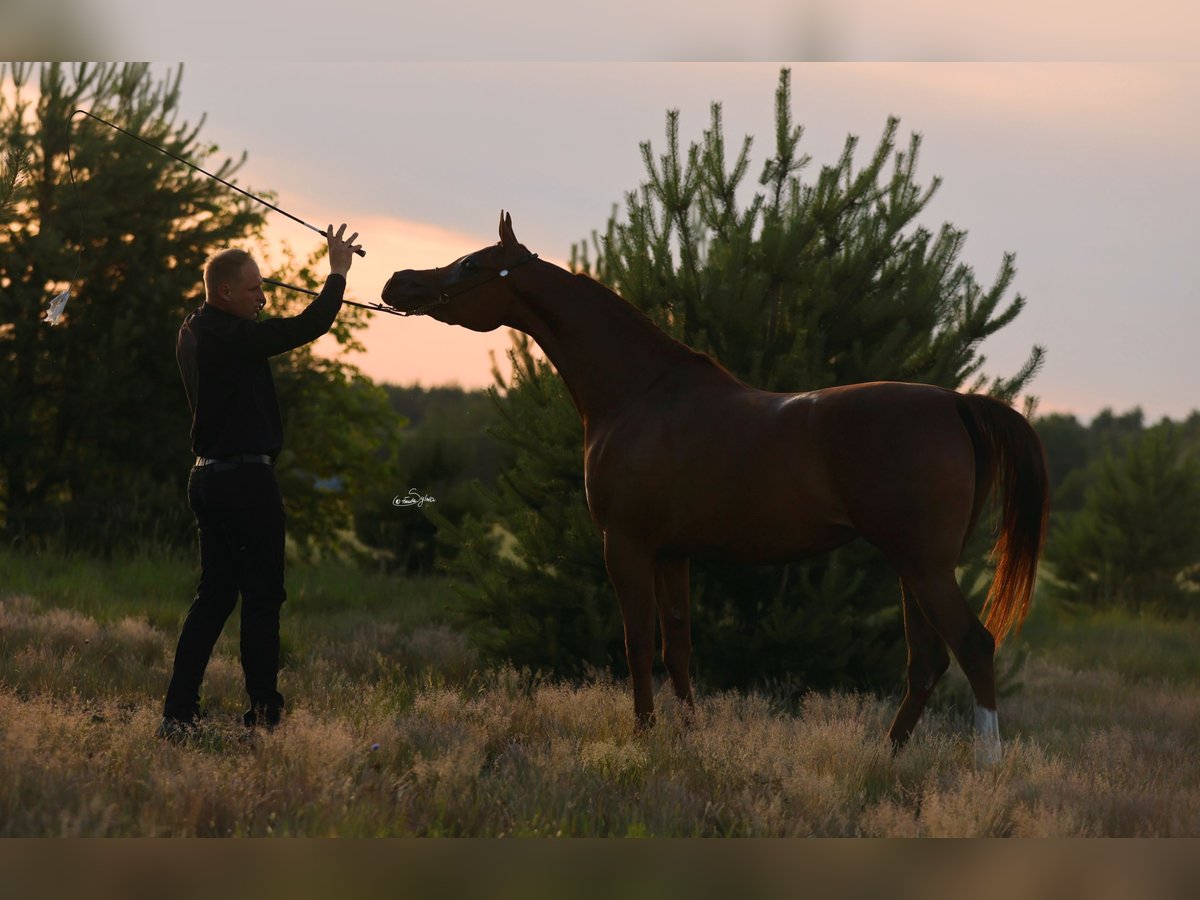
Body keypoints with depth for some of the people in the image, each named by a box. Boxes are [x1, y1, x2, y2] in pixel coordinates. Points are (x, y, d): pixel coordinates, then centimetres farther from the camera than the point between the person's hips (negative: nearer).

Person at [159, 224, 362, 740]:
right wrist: (337, 273, -6)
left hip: (209, 478, 9)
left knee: (214, 595, 11)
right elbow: (307, 328, -19)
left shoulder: (195, 333, 10)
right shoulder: (230, 338, -17)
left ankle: (177, 714, 7)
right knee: (262, 597, -2)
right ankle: (264, 714, 1)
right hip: (247, 479, -9)